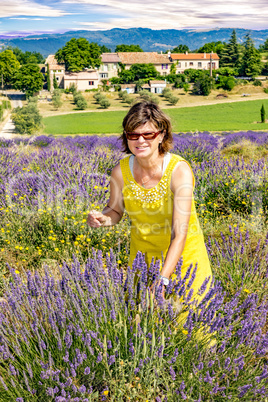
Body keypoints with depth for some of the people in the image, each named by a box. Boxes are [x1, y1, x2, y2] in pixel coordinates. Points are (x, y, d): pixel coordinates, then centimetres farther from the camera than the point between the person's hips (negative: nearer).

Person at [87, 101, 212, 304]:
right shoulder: (121, 171, -15)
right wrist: (102, 218, -20)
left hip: (182, 256, -2)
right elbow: (115, 210, 3)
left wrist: (163, 279, -39)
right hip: (142, 256, 3)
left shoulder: (179, 170, -26)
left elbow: (180, 234, -30)